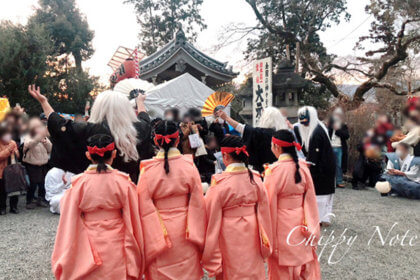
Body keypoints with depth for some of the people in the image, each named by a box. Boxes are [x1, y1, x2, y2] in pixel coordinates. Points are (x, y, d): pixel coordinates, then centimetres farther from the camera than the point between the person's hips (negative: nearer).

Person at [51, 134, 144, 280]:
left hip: (89, 249, 1)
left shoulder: (79, 183, -10)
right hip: (117, 249, 0)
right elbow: (133, 220, -6)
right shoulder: (123, 182, -11)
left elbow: (69, 221, -3)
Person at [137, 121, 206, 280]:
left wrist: (151, 240, 1)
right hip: (185, 234, 1)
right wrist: (197, 235, 6)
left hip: (158, 234, -1)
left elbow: (145, 208, -9)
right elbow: (198, 204, -4)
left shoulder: (148, 170, -12)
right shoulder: (189, 166, -9)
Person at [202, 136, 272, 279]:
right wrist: (266, 244, 17)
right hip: (252, 237, 4)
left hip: (230, 239, -4)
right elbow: (264, 213, 4)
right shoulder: (255, 179, -4)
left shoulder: (220, 183, -16)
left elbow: (213, 220, -11)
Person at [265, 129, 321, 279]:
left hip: (282, 224, -4)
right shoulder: (303, 166, -4)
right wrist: (311, 228, 10)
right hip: (300, 222, 5)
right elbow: (310, 198, 1)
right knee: (303, 259, 19)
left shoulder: (274, 170, -19)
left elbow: (270, 204, -14)